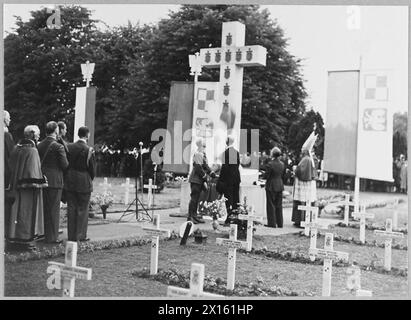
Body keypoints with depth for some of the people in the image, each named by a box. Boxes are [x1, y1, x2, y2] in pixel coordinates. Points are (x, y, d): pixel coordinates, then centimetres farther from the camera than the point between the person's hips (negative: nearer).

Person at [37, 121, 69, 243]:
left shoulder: (39, 145, 6)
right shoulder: (58, 146, -14)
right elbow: (64, 165, -12)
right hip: (55, 181, -6)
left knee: (44, 208, 15)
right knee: (54, 209, 0)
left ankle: (44, 234, 23)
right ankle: (52, 237, 3)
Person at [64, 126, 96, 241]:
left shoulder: (68, 147, 1)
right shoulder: (88, 150, -11)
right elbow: (92, 168, -5)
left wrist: (67, 179, 16)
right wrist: (90, 180, 12)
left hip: (69, 183, 4)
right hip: (84, 183, -4)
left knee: (71, 209, 9)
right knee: (82, 210, 4)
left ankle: (71, 235, 14)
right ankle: (81, 235, 6)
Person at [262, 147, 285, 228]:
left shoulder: (270, 164, -16)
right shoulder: (282, 164, 4)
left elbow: (266, 176, -14)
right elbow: (283, 176, 10)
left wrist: (263, 175, 6)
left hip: (271, 187, -6)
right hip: (280, 186, 6)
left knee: (271, 205, 2)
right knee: (279, 205, 12)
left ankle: (272, 223, 4)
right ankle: (280, 223, 16)